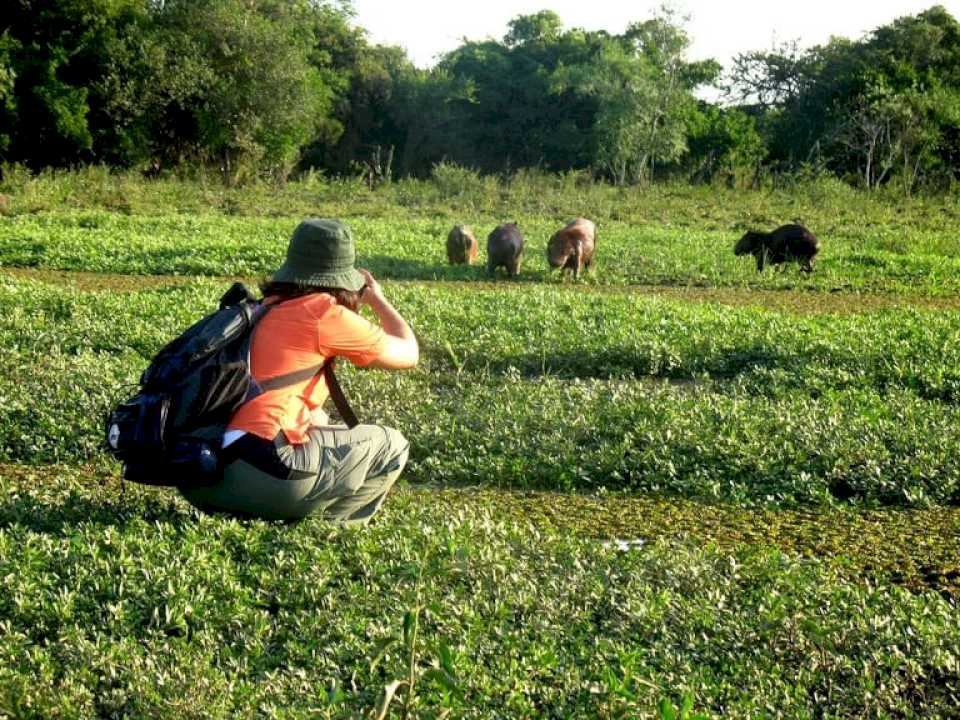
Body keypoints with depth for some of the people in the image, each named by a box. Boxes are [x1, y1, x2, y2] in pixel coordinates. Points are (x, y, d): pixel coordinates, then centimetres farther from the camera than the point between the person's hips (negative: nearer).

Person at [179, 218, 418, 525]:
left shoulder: (264, 308, 21)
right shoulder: (324, 313, 0)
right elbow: (408, 353, 14)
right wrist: (377, 299, 28)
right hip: (257, 472, -8)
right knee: (391, 446, 10)